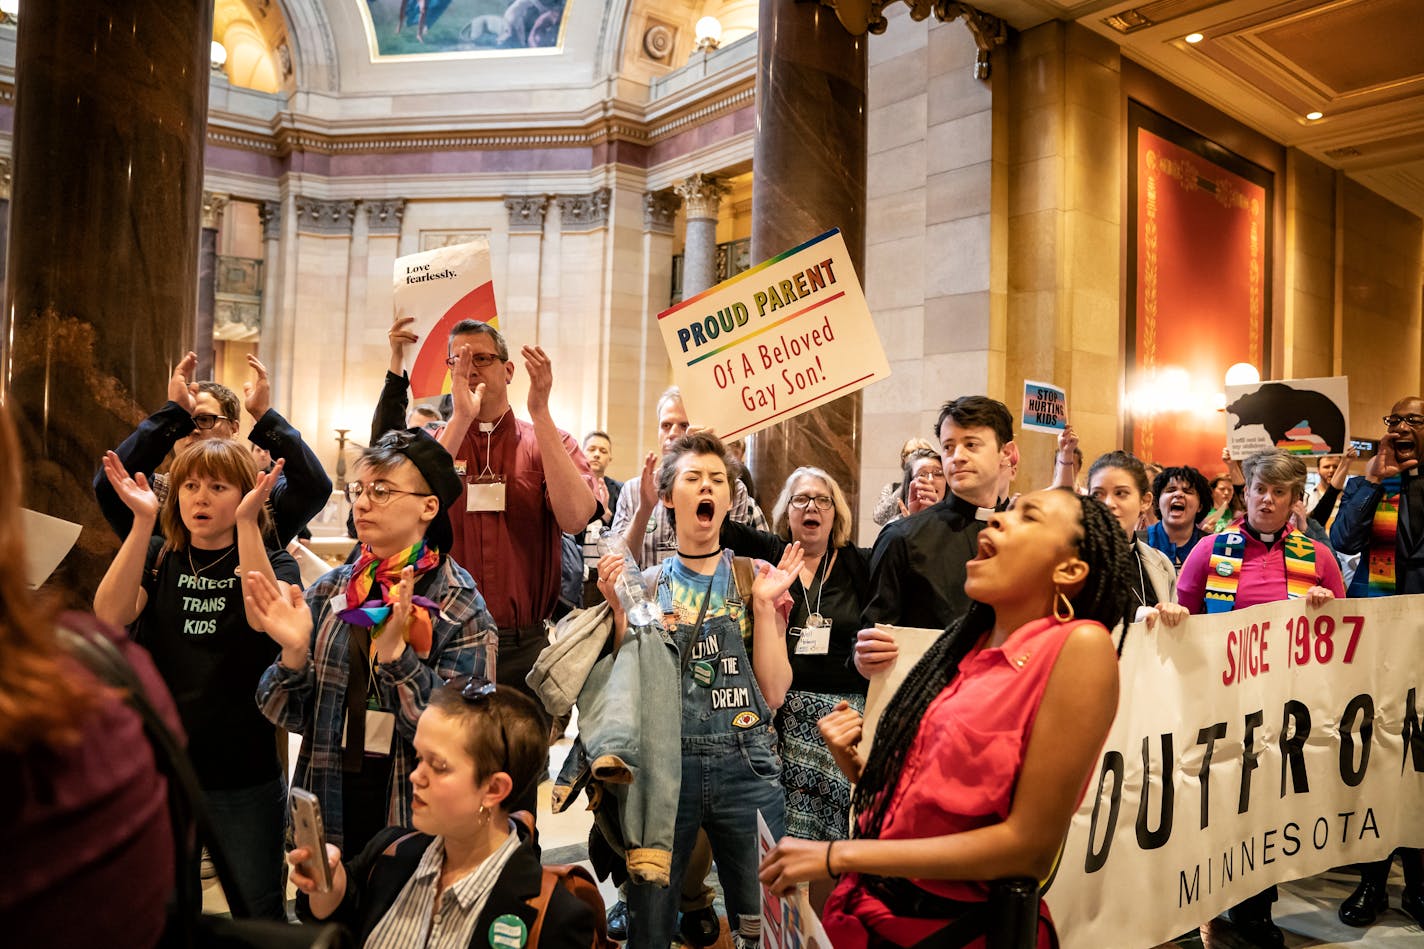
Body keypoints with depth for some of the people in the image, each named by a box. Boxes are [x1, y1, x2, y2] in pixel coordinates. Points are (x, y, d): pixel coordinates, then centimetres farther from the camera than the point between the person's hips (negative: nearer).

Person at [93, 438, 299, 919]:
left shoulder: (273, 563, -4)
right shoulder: (156, 557, 3)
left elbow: (265, 616, -25)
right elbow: (111, 614, -16)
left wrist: (246, 523, -28)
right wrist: (143, 520, -22)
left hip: (244, 775, -2)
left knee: (258, 915, 13)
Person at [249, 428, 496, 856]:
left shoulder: (462, 608, -12)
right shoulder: (330, 591, 0)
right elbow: (291, 715, 0)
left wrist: (395, 653, -30)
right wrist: (294, 653, -19)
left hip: (414, 817, -3)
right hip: (327, 810, 4)